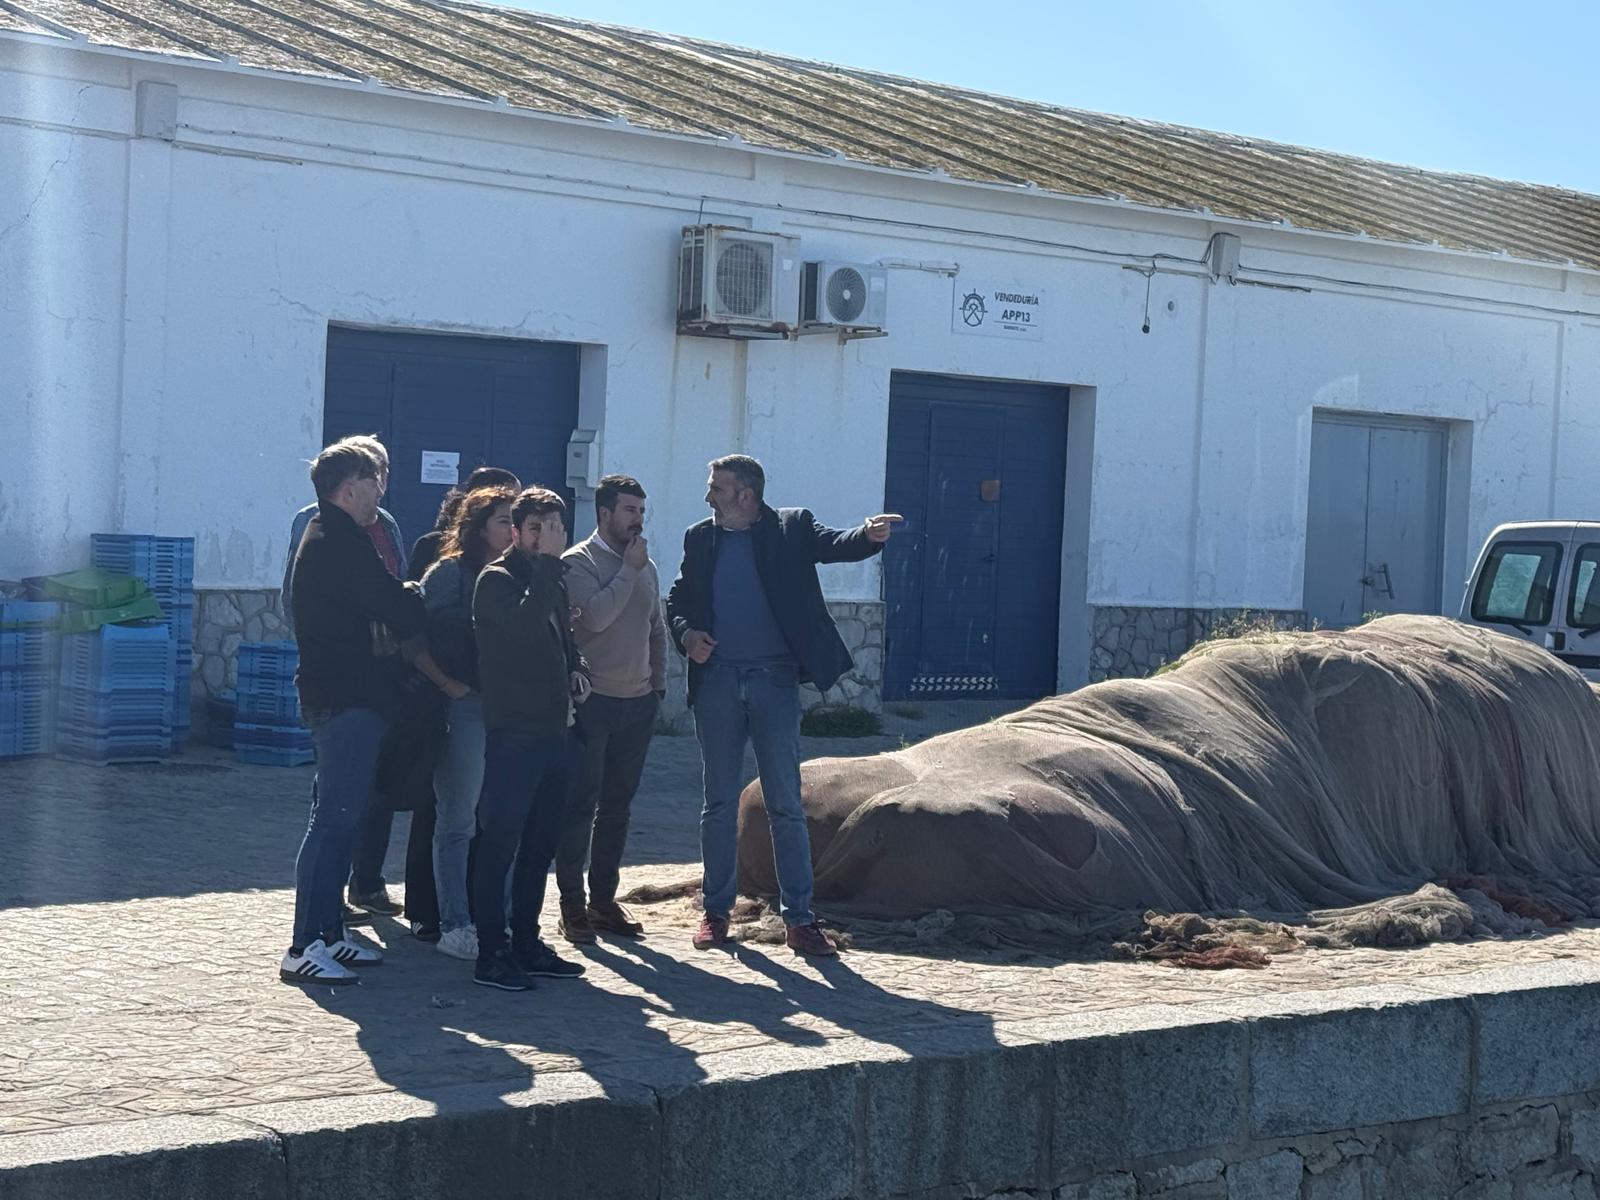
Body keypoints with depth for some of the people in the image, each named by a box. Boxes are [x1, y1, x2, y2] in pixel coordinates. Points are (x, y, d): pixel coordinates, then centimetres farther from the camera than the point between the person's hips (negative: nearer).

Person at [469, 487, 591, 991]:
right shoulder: (497, 580, -7)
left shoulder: (551, 581, 18)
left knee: (540, 846, 13)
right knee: (499, 844, -7)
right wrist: (548, 560, -22)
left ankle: (526, 943, 22)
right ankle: (491, 954, -5)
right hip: (513, 734, -8)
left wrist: (577, 668, 10)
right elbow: (524, 623, -26)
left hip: (554, 731, 9)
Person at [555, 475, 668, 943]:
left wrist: (658, 684, 14)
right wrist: (629, 570, -14)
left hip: (638, 703, 6)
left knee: (617, 805, 10)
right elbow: (596, 615, -22)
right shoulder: (578, 562, -6)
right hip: (592, 702, -6)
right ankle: (572, 905, 2)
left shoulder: (645, 566, 14)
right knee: (581, 804, -3)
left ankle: (604, 900, 17)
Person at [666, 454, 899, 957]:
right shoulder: (701, 538, 9)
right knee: (720, 803, 10)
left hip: (775, 680, -3)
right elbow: (677, 598, 16)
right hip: (717, 680, 3)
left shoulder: (790, 528, 0)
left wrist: (869, 535, -36)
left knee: (786, 805, -1)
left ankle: (799, 918, 3)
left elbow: (836, 544, -14)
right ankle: (716, 910, 19)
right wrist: (685, 633, -5)